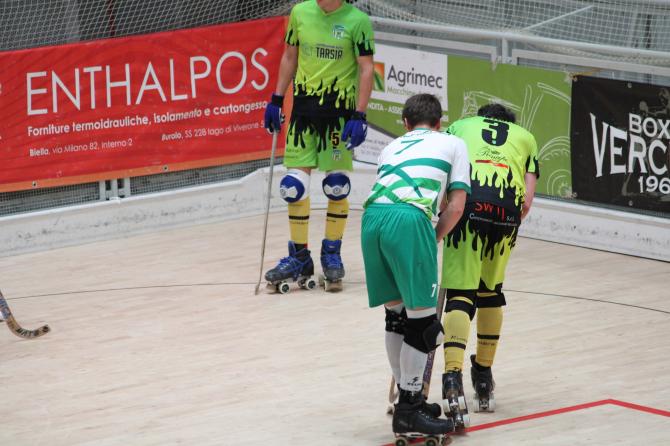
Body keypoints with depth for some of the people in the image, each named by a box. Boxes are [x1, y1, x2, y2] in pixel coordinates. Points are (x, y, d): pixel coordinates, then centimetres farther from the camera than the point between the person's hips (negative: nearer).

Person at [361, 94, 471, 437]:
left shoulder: (391, 147, 34)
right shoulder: (453, 144, 23)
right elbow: (456, 207, 14)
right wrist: (435, 238, 26)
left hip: (372, 216, 5)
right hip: (409, 219, -5)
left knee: (396, 314, 18)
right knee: (423, 322, 1)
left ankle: (409, 399, 27)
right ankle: (408, 412, 2)